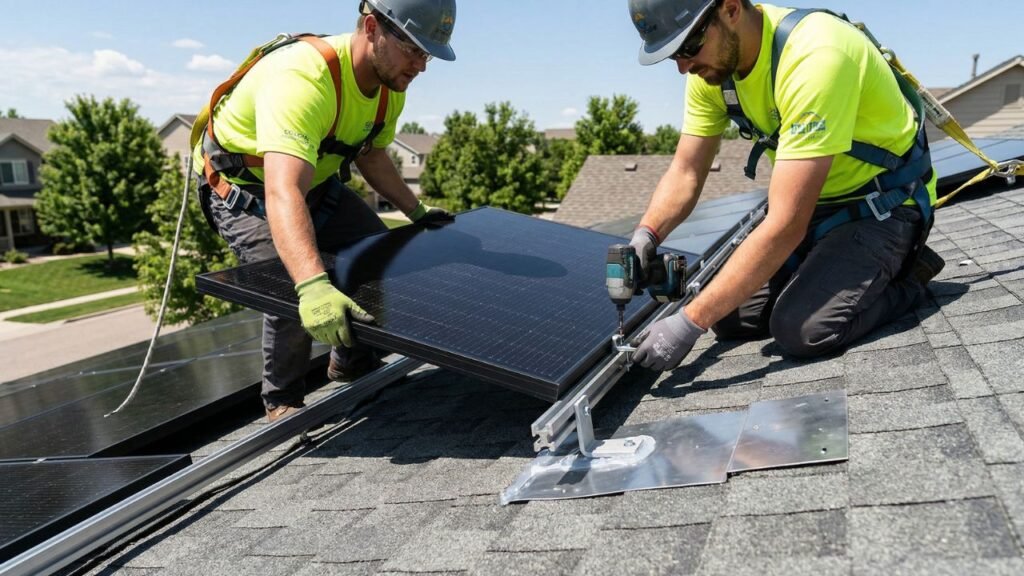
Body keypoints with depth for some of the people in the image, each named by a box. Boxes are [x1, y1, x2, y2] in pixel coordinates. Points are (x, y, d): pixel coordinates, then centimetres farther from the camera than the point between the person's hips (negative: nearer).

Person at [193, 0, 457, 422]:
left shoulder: (390, 84, -12)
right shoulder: (303, 78, -39)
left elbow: (372, 155, 8)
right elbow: (283, 193, -52)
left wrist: (416, 211, 5)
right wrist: (314, 286, -65)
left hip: (315, 179, 8)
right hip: (241, 186, -7)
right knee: (291, 288, -24)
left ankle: (355, 366, 27)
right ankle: (281, 401, 2)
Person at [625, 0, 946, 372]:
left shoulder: (814, 56, -33)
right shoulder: (712, 61, -9)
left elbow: (786, 225, -36)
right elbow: (685, 173, -4)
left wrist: (690, 322, -37)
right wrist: (645, 235, -25)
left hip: (883, 204, -7)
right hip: (812, 203, 7)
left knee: (803, 329, -27)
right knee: (731, 318, -5)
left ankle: (906, 275, 1)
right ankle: (838, 267, 17)